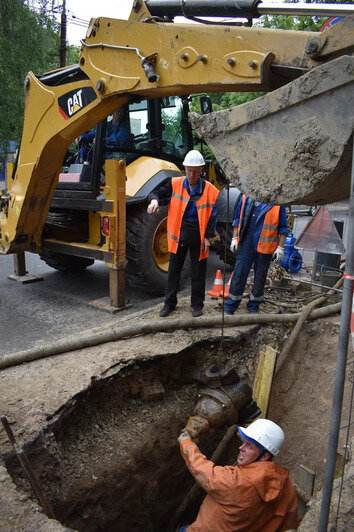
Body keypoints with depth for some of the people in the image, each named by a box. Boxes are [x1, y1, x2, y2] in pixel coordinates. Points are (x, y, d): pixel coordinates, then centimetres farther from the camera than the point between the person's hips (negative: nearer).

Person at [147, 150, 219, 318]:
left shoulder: (210, 190, -3)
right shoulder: (175, 184, 0)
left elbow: (212, 215, -1)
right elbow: (158, 192, 5)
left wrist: (207, 236, -7)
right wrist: (154, 200, -20)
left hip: (198, 236, -1)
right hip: (178, 234, 1)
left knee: (198, 271, 9)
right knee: (174, 269, 10)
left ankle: (197, 304, 25)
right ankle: (169, 303, 24)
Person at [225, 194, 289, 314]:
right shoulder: (246, 198, 8)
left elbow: (283, 228, 4)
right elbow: (238, 219, 17)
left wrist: (280, 247, -1)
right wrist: (235, 238, 11)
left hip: (265, 245, -1)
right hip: (246, 243, 1)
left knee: (260, 277, 9)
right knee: (239, 274, 1)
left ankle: (253, 307, 26)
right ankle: (229, 308, 10)